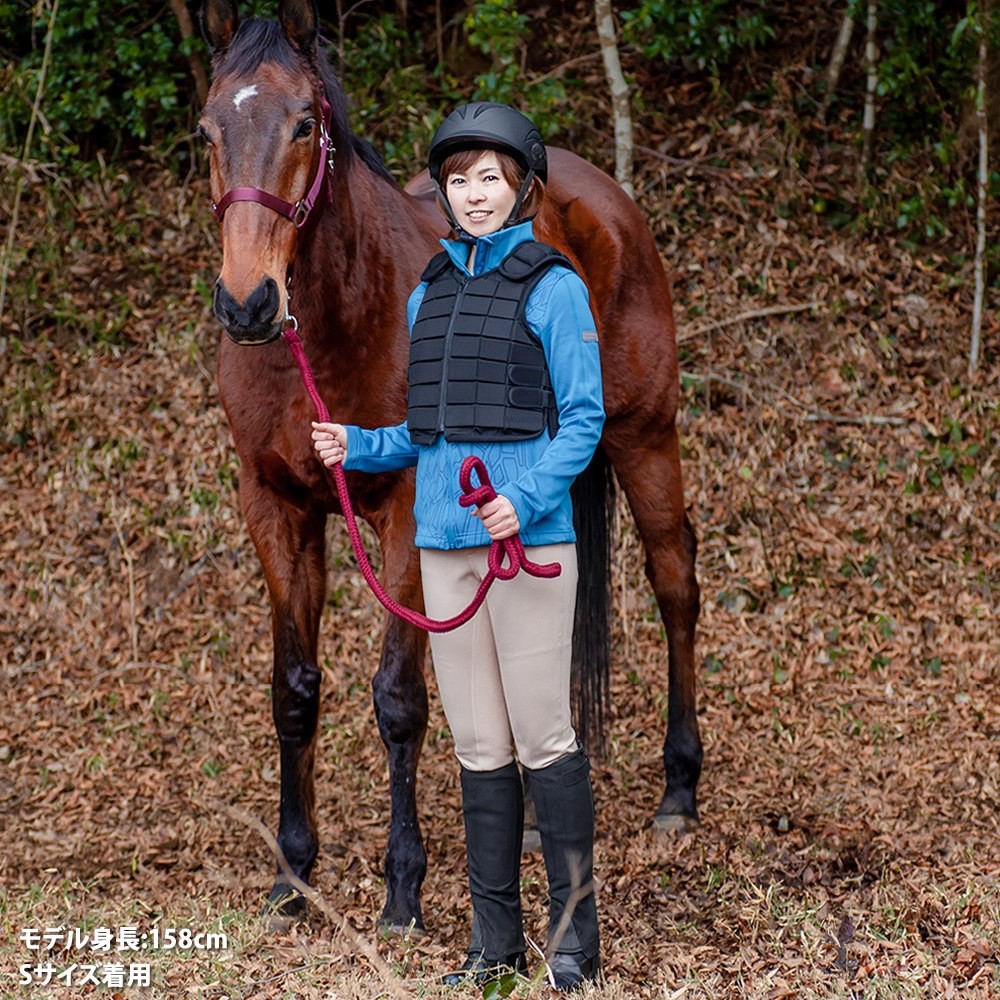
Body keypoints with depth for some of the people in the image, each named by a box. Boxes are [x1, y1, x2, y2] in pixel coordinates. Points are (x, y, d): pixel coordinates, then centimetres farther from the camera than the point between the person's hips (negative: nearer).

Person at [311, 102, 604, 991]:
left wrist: (527, 499, -20)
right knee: (478, 743, 9)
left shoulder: (552, 285, -3)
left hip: (529, 538, -6)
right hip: (444, 541, 6)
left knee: (543, 735, -4)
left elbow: (583, 420, -6)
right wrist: (355, 448, 4)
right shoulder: (430, 291, 15)